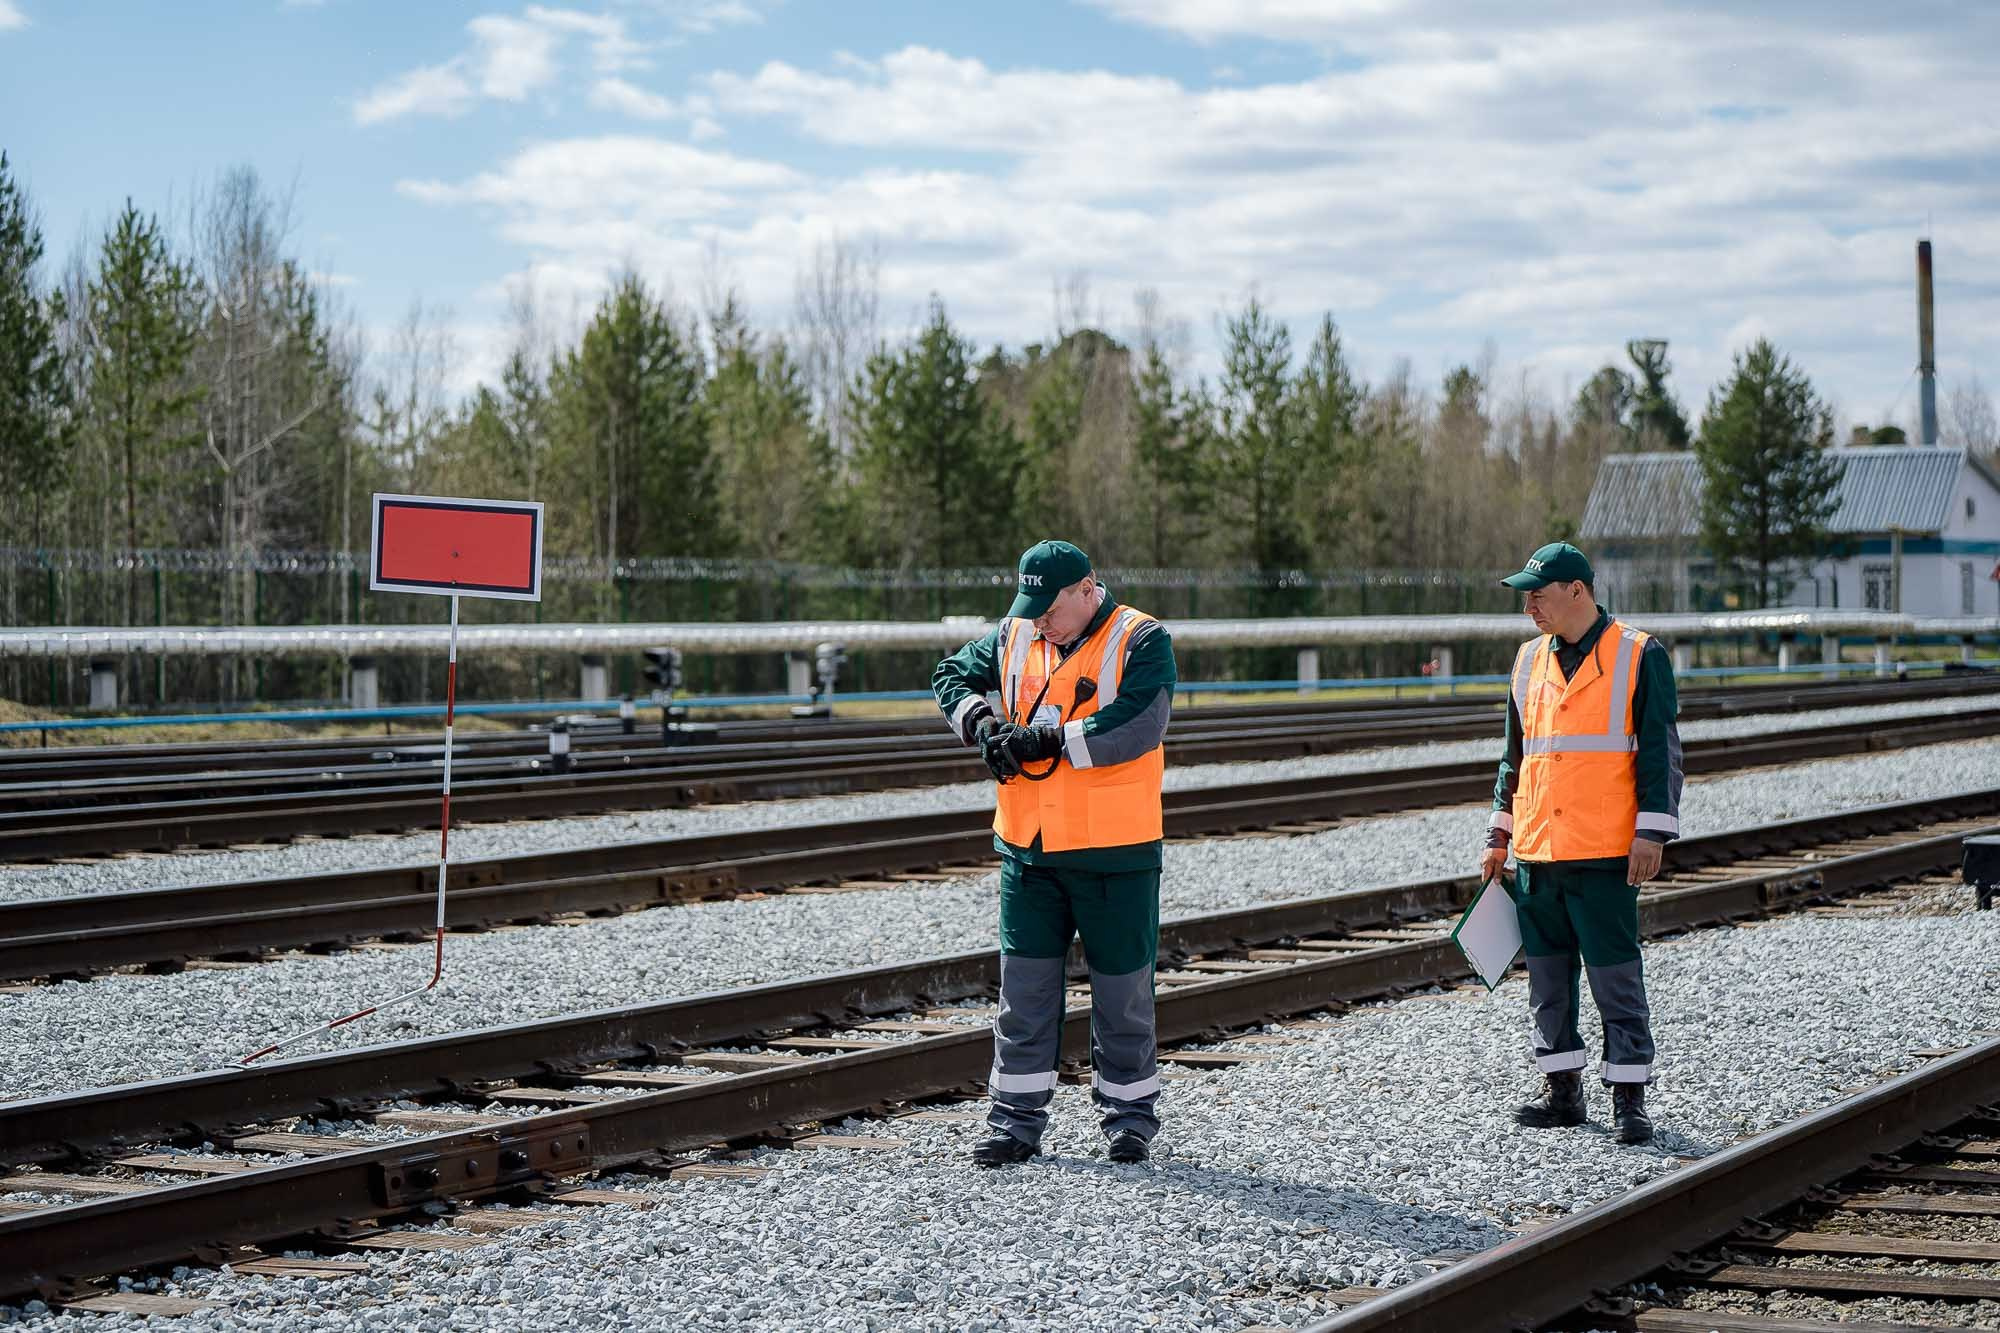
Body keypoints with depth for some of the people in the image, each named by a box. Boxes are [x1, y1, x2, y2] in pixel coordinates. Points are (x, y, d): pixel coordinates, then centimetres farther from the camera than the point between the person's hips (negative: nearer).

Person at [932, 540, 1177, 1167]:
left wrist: (1050, 741, -21)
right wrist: (982, 722, -5)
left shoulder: (1141, 641, -9)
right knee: (1024, 986, 6)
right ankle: (1017, 1116, 13)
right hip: (1028, 850, 5)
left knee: (1122, 989, 6)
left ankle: (1128, 1113, 19)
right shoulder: (1014, 636, 8)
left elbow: (1137, 725, -21)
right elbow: (954, 676, 16)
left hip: (1115, 854, -4)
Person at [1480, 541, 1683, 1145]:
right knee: (1548, 975, 10)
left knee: (1616, 976, -4)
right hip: (1536, 850, 6)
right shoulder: (1529, 660, 13)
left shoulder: (1640, 658, -4)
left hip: (1605, 852, -6)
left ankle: (1629, 1098, 2)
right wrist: (1499, 835, 17)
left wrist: (1652, 831, -10)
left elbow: (1660, 750, -4)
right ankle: (1563, 1090, 20)